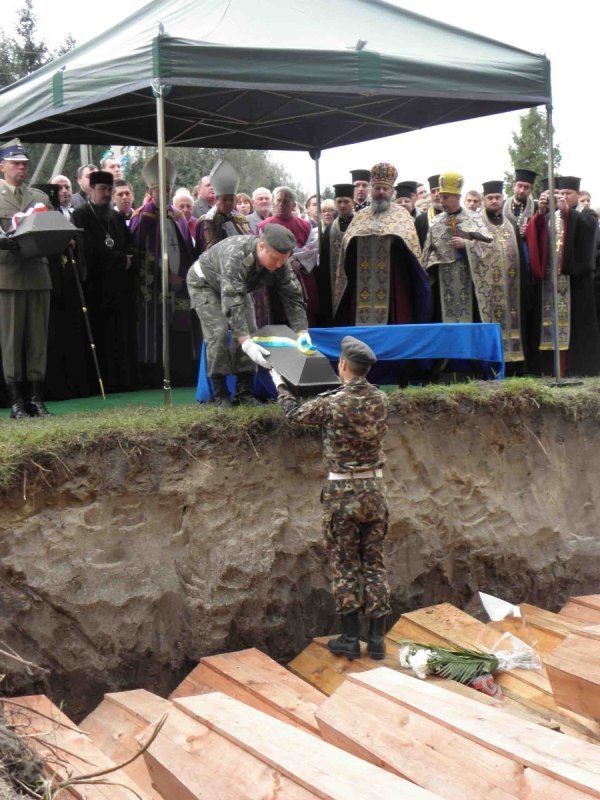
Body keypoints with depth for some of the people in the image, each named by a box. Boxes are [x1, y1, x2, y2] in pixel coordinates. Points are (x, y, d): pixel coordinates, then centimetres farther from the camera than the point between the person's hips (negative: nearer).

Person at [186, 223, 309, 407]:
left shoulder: (281, 263, -26)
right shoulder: (235, 256, -45)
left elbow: (293, 297, -22)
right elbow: (233, 303, -49)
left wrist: (302, 332, -33)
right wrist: (246, 342, -55)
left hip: (237, 286, 6)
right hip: (205, 282, -6)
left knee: (248, 332, -5)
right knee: (219, 332, -18)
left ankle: (244, 391, 2)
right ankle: (220, 394, -8)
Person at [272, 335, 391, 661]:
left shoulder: (331, 403, -13)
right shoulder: (379, 400, -1)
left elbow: (295, 412, 4)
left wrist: (279, 384, 22)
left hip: (342, 492, -4)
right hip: (374, 489, 4)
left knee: (345, 566, 5)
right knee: (374, 564, 10)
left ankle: (350, 638, 9)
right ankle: (377, 639, 12)